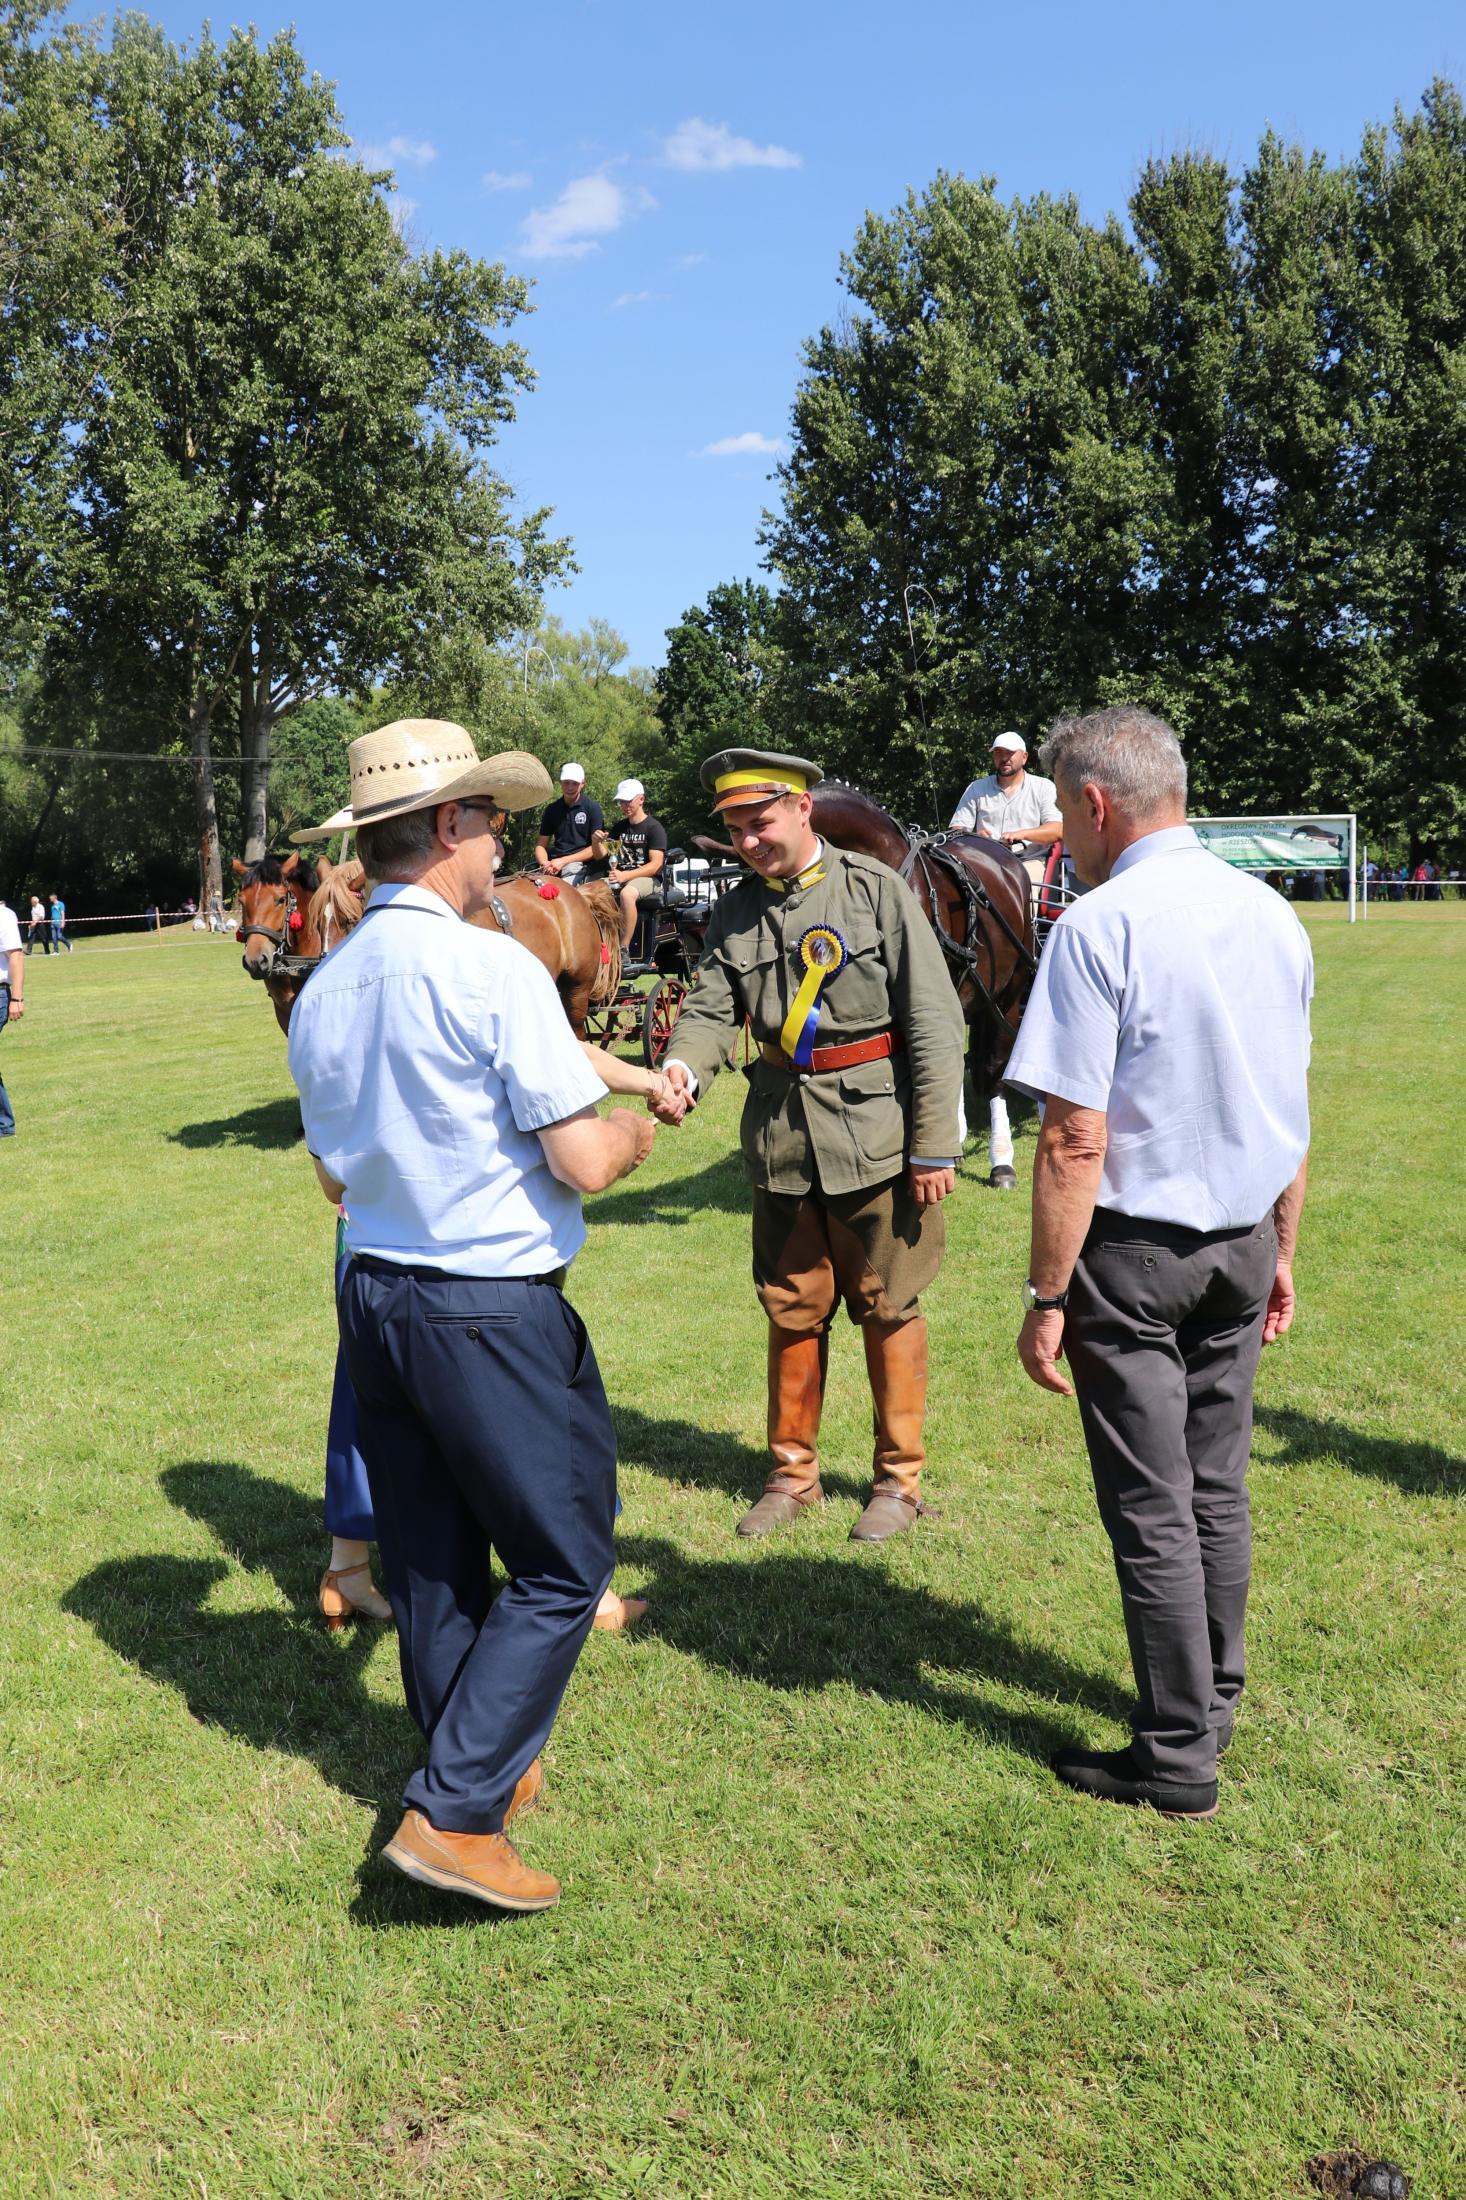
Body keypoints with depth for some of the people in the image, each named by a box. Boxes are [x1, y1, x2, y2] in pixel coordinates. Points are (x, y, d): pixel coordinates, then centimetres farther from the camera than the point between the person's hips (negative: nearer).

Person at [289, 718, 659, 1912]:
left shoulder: (323, 990, 6)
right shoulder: (492, 968, -17)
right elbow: (583, 1164, -17)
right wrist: (630, 1130, 4)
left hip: (373, 1300, 8)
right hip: (492, 1310, -8)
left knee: (432, 1563, 18)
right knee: (562, 1563, 5)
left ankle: (488, 1773, 34)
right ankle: (454, 1814, 3)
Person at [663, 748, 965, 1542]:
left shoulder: (877, 890, -7)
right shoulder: (737, 910, 6)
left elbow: (935, 1024, -9)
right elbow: (711, 1005, 0)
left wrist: (933, 1147, -12)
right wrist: (685, 1066, -24)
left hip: (874, 1134, -4)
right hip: (780, 1136, 4)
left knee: (887, 1310, 7)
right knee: (791, 1311, 13)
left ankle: (898, 1477, 24)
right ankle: (792, 1472, 29)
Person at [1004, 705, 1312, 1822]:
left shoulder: (1100, 925, -17)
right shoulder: (1274, 916, 5)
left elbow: (1075, 1142, -20)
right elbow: (1293, 1120, 11)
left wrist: (1047, 1298, -13)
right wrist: (1280, 1257, 20)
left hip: (1133, 1251, -7)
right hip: (1243, 1245, 7)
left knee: (1153, 1511, 4)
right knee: (1218, 1490, 19)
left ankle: (1178, 1757, 16)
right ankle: (1214, 1704, 34)